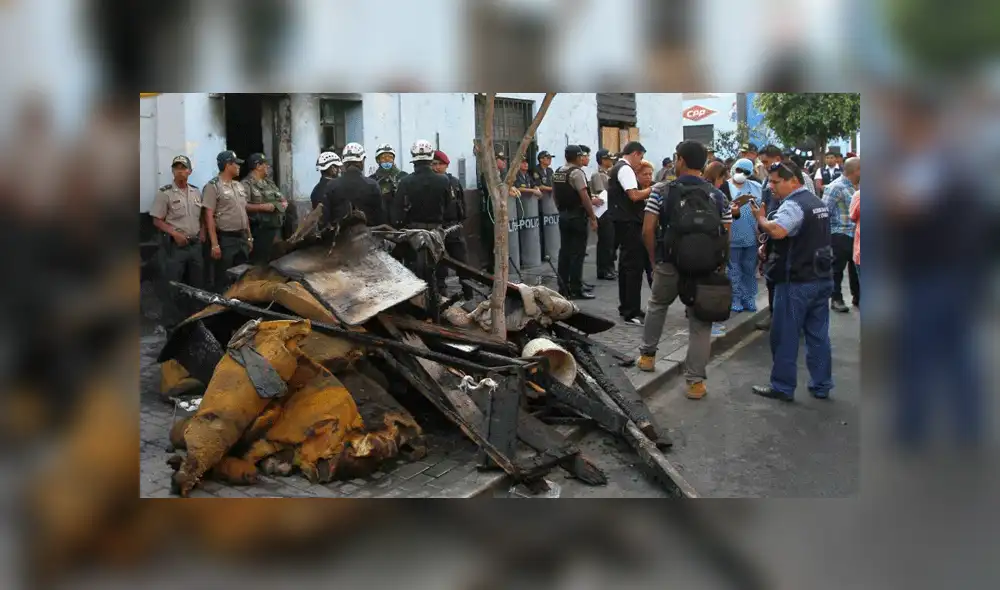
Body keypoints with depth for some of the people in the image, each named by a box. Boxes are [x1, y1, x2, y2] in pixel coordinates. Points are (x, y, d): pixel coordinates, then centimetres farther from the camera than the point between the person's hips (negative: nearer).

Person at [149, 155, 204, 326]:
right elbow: (157, 220, -9)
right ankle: (172, 325, 5)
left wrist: (202, 232, 5)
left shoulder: (196, 192, 9)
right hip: (174, 246, -6)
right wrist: (175, 234, -20)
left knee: (195, 286, 14)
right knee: (172, 288, -2)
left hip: (195, 245, 6)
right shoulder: (165, 193, -8)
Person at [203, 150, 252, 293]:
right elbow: (209, 216, -14)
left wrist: (249, 237, 14)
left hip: (242, 238, 7)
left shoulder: (239, 186, 13)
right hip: (225, 239, -7)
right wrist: (215, 244, -19)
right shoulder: (213, 186, -10)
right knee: (224, 279, 0)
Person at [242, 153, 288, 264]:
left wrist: (284, 203, 2)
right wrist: (262, 207, -23)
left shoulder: (269, 182, 17)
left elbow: (282, 197, 25)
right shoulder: (247, 184, -9)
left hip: (276, 228, 8)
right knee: (259, 261, -4)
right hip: (259, 230, -8)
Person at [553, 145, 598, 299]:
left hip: (563, 215, 8)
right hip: (577, 216, -8)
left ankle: (563, 288, 14)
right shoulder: (577, 172, -14)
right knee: (577, 253, -4)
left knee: (564, 251, 11)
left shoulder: (557, 173, 9)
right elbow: (584, 197, -18)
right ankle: (576, 289, -2)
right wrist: (593, 217, -13)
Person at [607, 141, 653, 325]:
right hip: (630, 224, -11)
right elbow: (634, 195, -23)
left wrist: (646, 194, 15)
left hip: (622, 222, 11)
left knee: (626, 264, 15)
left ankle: (625, 308, 23)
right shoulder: (625, 169, -13)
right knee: (635, 266, -10)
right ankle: (632, 313, -9)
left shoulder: (616, 169, 19)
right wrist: (651, 190, -8)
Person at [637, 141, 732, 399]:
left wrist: (654, 261, 4)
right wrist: (719, 266, 10)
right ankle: (695, 381, 9)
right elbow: (725, 236, 0)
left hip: (669, 265, 0)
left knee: (656, 306, 27)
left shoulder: (662, 191, -4)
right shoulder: (718, 196, 2)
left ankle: (647, 355, 37)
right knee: (700, 324, 7)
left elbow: (647, 231, -8)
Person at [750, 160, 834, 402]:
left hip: (797, 281, -9)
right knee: (818, 335, 12)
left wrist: (760, 217, -17)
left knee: (785, 336, 1)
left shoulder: (793, 205, -17)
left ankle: (782, 387, 8)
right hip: (823, 278, 9)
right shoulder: (818, 202, 15)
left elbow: (777, 231, -36)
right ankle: (821, 386, 18)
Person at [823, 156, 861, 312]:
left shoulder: (854, 186, 12)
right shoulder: (836, 187, -13)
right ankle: (836, 299, 11)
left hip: (854, 234, 8)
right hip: (840, 235, -8)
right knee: (837, 269, 2)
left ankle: (857, 297, 24)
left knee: (855, 267, 13)